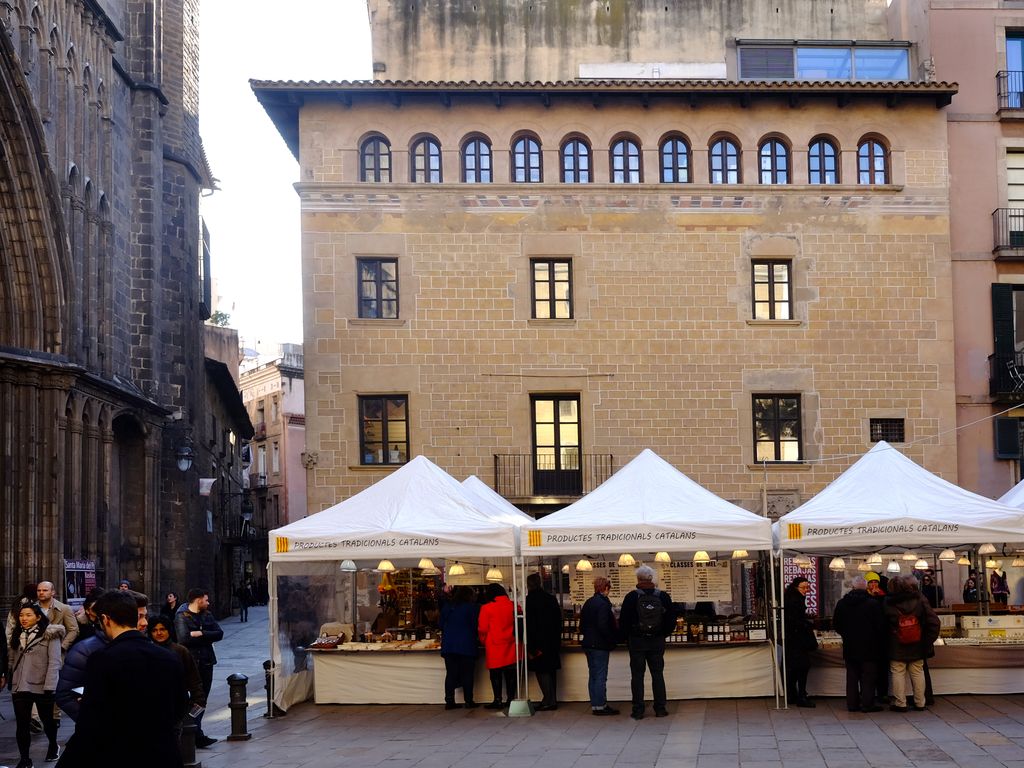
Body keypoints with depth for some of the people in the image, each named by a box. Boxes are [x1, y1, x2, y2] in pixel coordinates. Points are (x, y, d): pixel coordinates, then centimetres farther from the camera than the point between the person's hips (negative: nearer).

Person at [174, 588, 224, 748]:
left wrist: (200, 634, -14)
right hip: (191, 662, -7)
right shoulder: (182, 616, -7)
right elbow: (184, 639, -19)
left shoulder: (207, 615, 13)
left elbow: (219, 633, 2)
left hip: (206, 662, 7)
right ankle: (198, 736, -8)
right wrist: (207, 637, -9)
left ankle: (195, 732, 17)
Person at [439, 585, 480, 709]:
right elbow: (476, 626, -2)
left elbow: (441, 625, 15)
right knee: (467, 674, 2)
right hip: (466, 646, -4)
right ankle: (468, 701, 2)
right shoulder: (472, 607, -5)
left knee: (451, 673, 5)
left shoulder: (447, 606, 9)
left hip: (448, 645, 4)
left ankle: (449, 701, 2)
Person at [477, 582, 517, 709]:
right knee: (510, 673, 9)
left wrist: (483, 642, 13)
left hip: (494, 646, -4)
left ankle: (498, 700, 0)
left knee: (496, 673, 2)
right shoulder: (512, 606, 4)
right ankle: (510, 698, 10)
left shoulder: (486, 608, -7)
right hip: (510, 645, 4)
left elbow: (482, 629, -4)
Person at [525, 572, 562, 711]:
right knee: (551, 670, 13)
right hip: (553, 641, 7)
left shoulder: (530, 600, -11)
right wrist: (557, 640, 16)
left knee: (542, 670, -3)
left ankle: (549, 700, -7)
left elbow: (529, 624, -14)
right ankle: (552, 699, 17)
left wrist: (530, 647, -12)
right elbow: (558, 620, 11)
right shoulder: (552, 598, 7)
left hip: (539, 642, -7)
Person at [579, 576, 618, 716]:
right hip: (601, 645, -8)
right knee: (601, 676, -3)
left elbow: (582, 625, 14)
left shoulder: (588, 603, 9)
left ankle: (595, 704, 17)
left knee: (593, 675, 13)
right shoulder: (603, 604, -16)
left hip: (588, 643, 8)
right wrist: (612, 639, -10)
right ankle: (600, 705, -1)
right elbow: (603, 626, -21)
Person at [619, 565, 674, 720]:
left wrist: (626, 637, 6)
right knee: (657, 674, 10)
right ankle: (660, 709, 11)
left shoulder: (631, 597, -9)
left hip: (637, 642, -2)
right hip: (657, 642, 2)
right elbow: (671, 620, 3)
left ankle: (638, 710, 2)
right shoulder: (663, 596, -2)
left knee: (637, 675, 3)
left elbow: (624, 621, -8)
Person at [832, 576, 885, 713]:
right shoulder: (873, 604, -11)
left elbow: (836, 625, 7)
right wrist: (880, 642, 6)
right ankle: (867, 704, 0)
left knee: (852, 676, 10)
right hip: (869, 647, -3)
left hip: (849, 646, 3)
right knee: (868, 676, 2)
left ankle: (852, 703, 10)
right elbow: (881, 626, -9)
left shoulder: (842, 603, 0)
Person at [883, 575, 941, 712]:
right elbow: (933, 621, -6)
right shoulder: (920, 601, -3)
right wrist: (928, 640, -1)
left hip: (897, 649, -2)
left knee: (898, 673, 4)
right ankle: (920, 703, 16)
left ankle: (900, 703, 4)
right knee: (917, 673, 11)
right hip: (917, 648, 2)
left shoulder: (889, 604, -6)